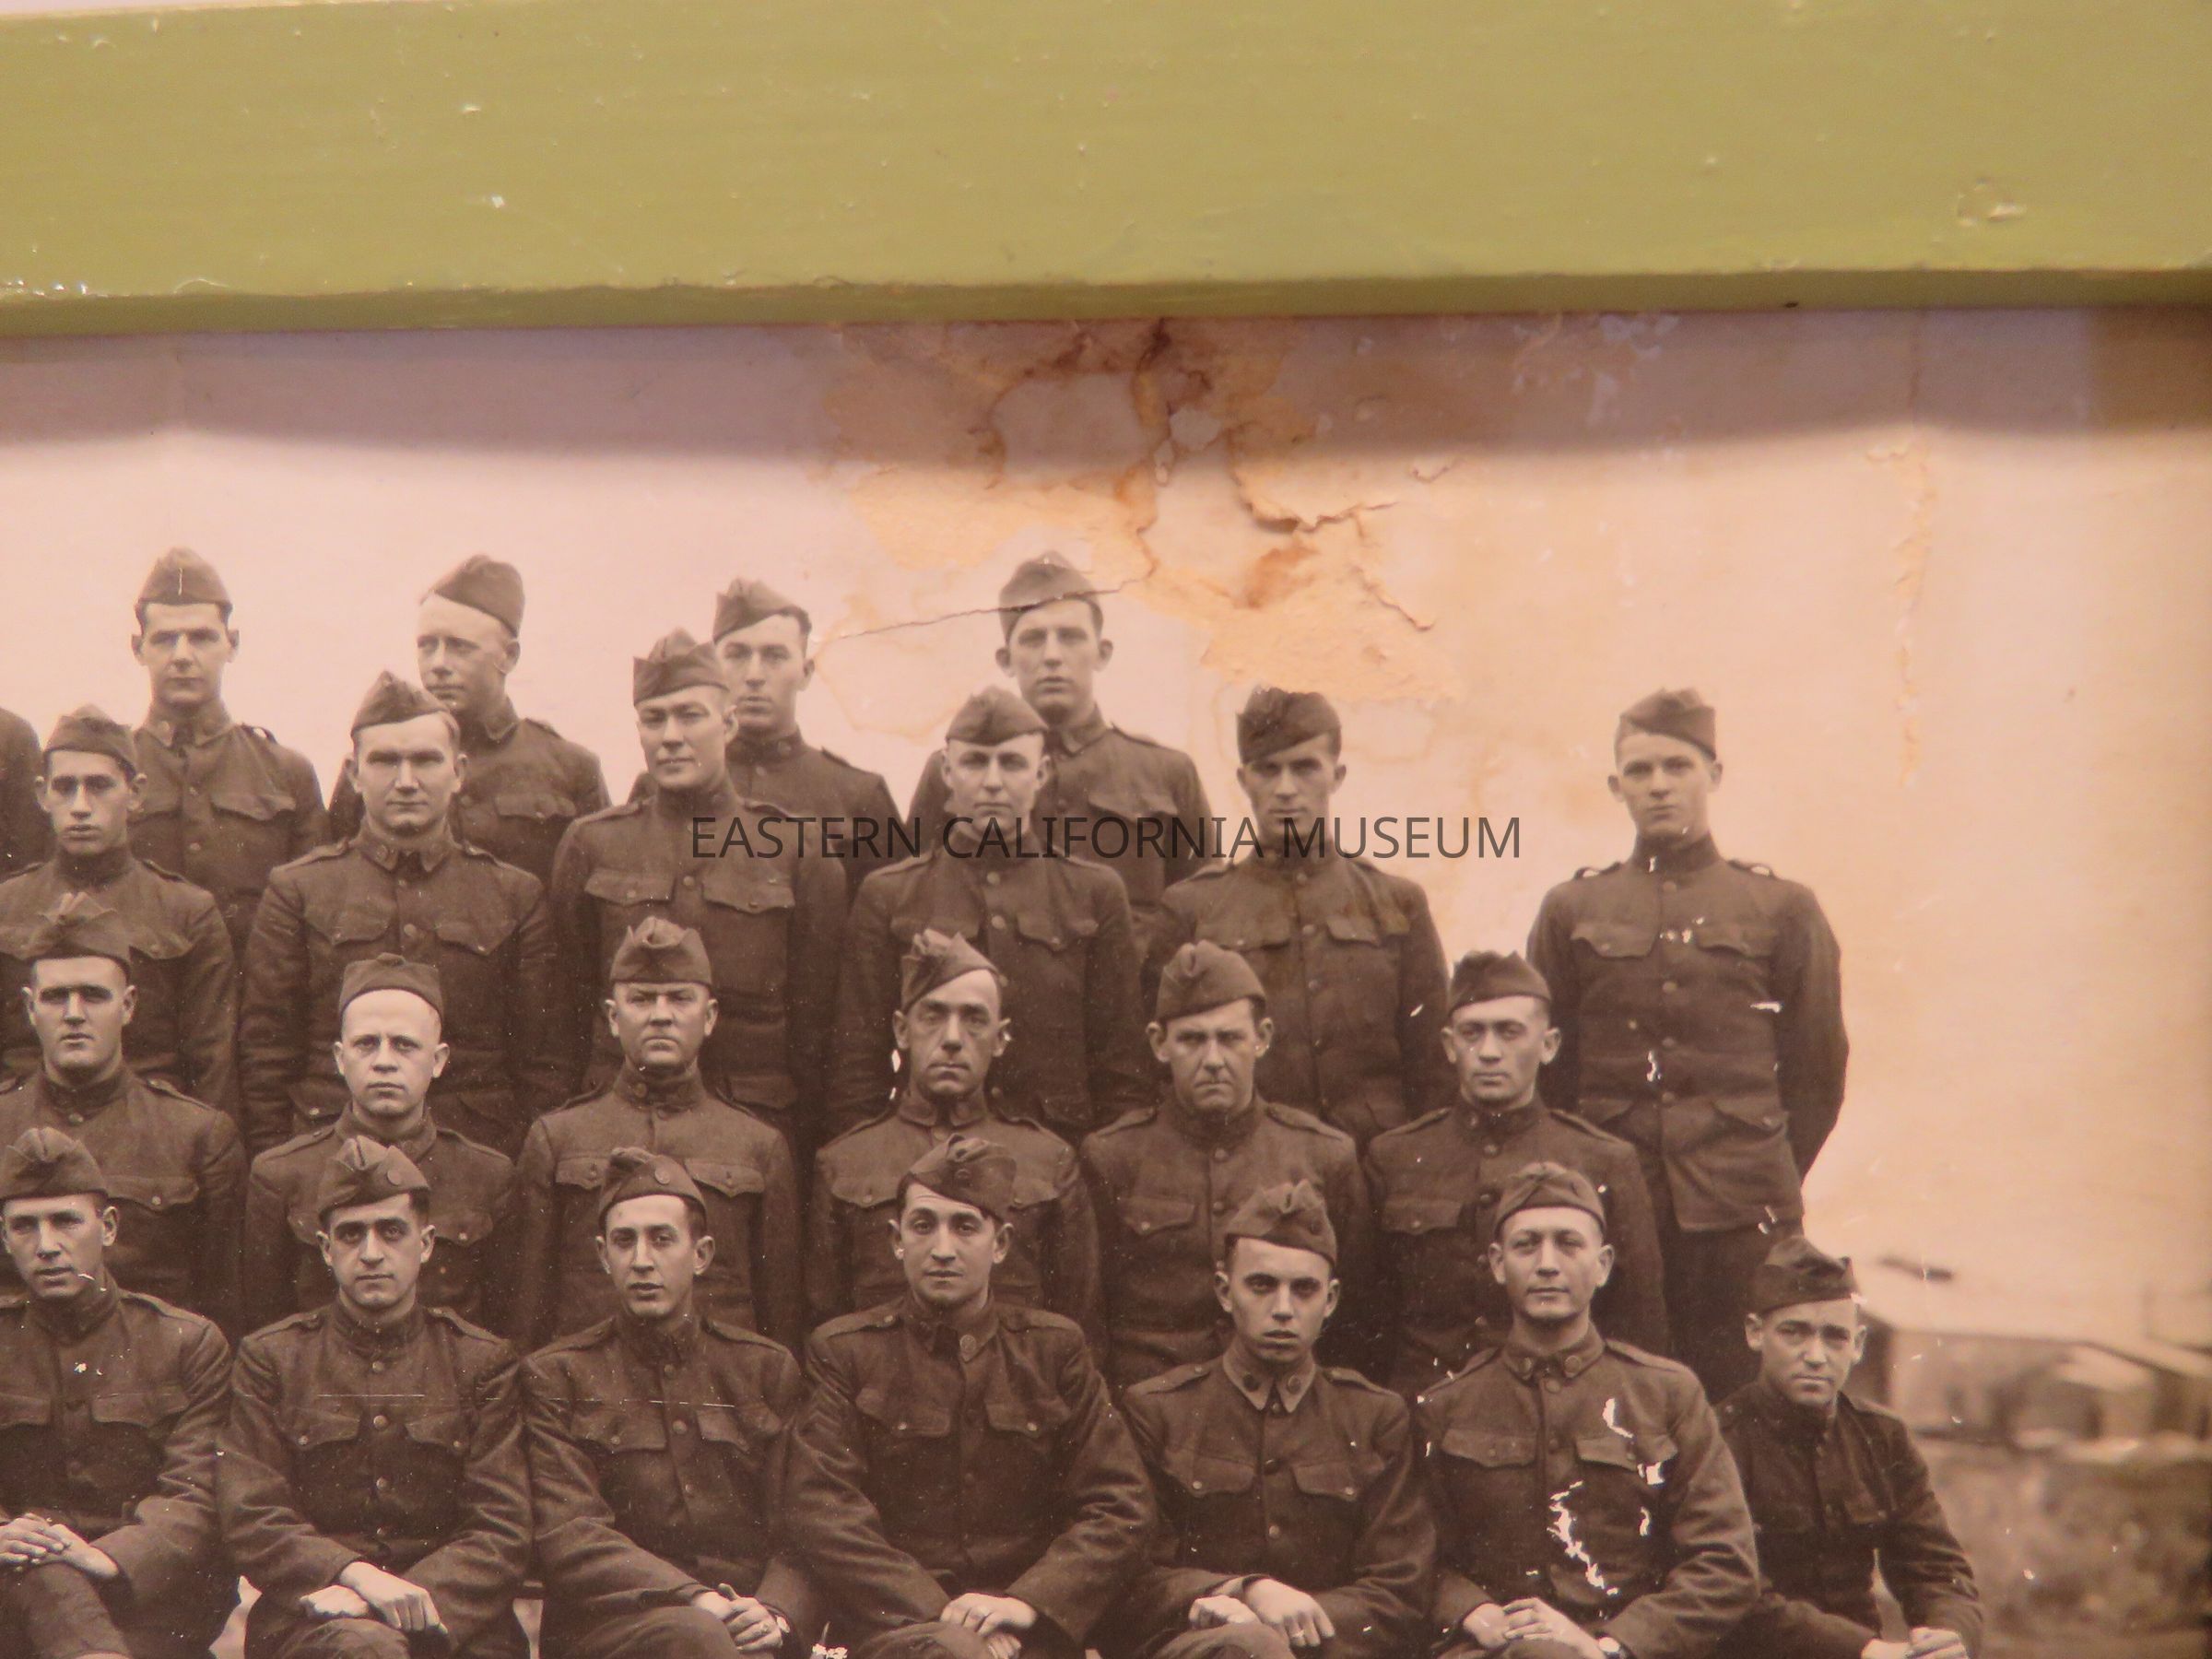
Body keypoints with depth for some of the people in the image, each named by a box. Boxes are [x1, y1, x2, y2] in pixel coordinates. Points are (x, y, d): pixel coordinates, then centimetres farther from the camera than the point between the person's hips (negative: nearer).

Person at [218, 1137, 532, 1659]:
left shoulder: (482, 1362, 10)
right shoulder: (270, 1359, 10)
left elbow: (502, 1535, 4)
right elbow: (252, 1523, 1)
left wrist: (415, 1594, -15)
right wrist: (356, 1574, -17)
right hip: (311, 1613, -1)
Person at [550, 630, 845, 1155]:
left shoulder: (797, 849, 2)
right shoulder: (591, 845, 6)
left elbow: (818, 1014, 5)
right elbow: (569, 998, 11)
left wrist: (803, 1133, 4)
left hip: (759, 1124, -1)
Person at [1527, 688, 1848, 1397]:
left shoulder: (1783, 909, 6)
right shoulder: (1571, 910, 9)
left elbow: (1818, 1073, 10)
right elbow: (1544, 1067, 12)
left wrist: (1768, 1177, 7)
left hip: (1740, 1220, -1)